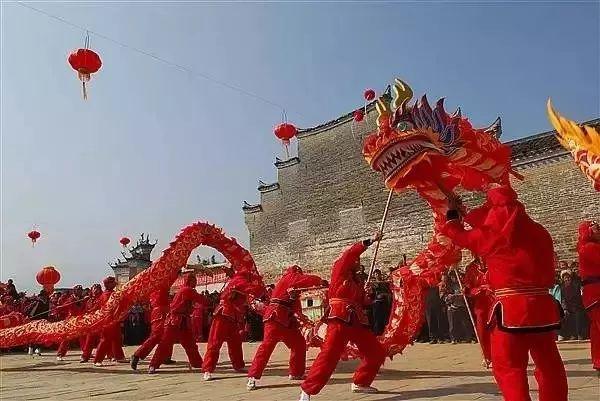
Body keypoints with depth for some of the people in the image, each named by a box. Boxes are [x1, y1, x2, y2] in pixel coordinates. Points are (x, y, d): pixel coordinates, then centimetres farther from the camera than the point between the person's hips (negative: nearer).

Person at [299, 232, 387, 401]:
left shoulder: (357, 280, 22)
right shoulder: (339, 270, 3)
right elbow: (349, 254, -12)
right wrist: (370, 241, -10)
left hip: (357, 320, 8)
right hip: (340, 319, -8)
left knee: (377, 352, 12)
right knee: (329, 354, -19)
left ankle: (360, 383, 27)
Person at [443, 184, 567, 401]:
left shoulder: (493, 233, -7)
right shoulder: (539, 232, 10)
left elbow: (459, 236, 6)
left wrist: (453, 212, 22)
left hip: (512, 309, -6)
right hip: (543, 306, 7)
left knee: (508, 367, 2)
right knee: (549, 364, 16)